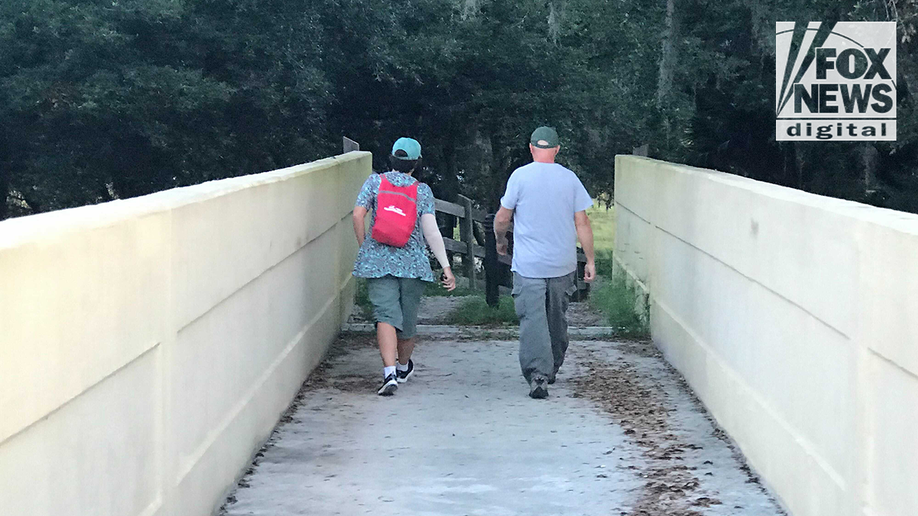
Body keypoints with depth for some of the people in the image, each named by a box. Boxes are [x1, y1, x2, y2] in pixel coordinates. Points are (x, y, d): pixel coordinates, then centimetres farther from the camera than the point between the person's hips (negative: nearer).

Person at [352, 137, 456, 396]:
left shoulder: (375, 181, 2)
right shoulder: (422, 191, 0)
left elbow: (358, 214, -3)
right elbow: (431, 231, -5)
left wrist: (364, 247, 10)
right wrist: (446, 266, -3)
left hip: (378, 260, 0)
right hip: (413, 262, 1)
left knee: (386, 315, -8)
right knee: (408, 318, 16)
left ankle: (389, 372, -26)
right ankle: (403, 366, 38)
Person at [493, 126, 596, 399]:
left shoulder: (520, 176, -6)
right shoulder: (569, 178, 2)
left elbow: (502, 218, -1)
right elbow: (582, 223, 2)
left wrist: (500, 241, 19)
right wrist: (590, 260, 9)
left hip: (528, 264, -3)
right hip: (563, 264, 3)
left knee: (532, 319, -6)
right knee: (557, 319, 18)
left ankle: (538, 375, -18)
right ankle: (552, 369, 31)